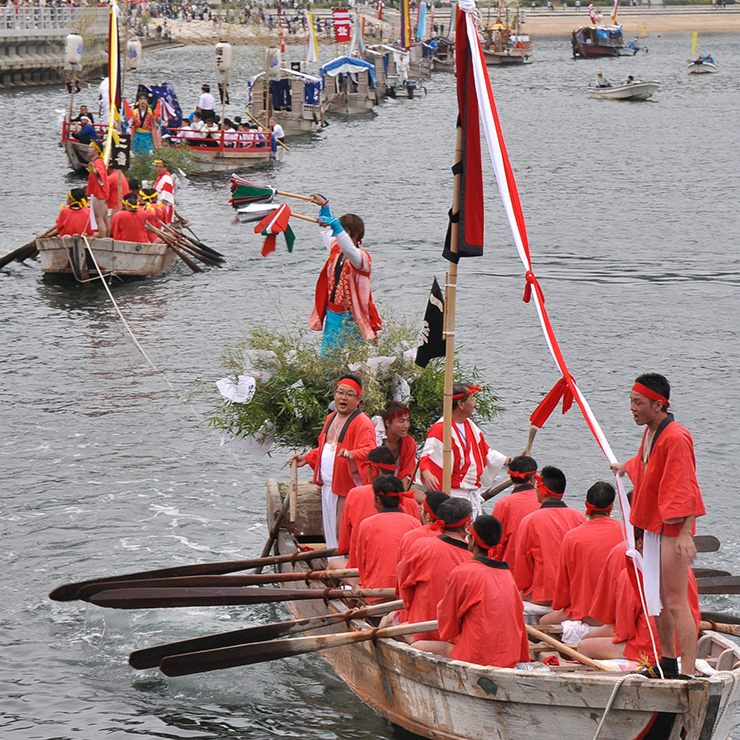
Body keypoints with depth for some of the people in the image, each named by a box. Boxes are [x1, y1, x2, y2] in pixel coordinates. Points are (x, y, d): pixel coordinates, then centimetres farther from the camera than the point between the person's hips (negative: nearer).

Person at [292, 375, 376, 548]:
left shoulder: (362, 424, -12)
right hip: (328, 487, 9)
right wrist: (307, 458, 21)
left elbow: (369, 451, -26)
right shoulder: (331, 418, 16)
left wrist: (352, 454, -44)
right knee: (328, 532, 13)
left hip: (347, 487, -9)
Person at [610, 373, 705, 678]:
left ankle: (688, 674, -13)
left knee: (676, 602, -12)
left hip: (673, 528, -10)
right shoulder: (650, 432, 8)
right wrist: (625, 468, 52)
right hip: (652, 525, 10)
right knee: (657, 598, 18)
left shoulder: (675, 438, -21)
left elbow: (684, 489, -25)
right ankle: (668, 662, 32)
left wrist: (685, 533, -30)